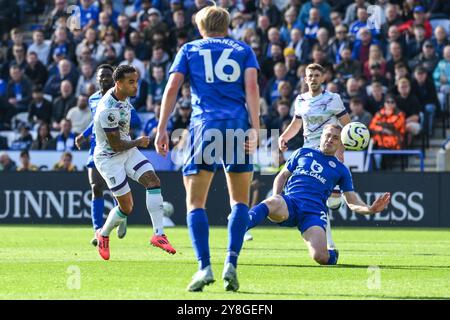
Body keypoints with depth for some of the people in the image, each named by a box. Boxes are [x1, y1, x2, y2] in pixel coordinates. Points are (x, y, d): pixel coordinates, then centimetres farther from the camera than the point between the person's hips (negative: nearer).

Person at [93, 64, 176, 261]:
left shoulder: (122, 95, -3)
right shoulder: (108, 111, -30)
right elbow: (116, 145, -22)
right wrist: (138, 142, -8)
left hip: (127, 150, 8)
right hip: (109, 158, -8)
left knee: (153, 181, -12)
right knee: (126, 207, -5)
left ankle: (158, 235, -16)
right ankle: (103, 235, 25)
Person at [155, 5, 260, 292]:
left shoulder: (190, 49, 16)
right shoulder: (243, 50, 17)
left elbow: (172, 88, 4)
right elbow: (252, 86, 1)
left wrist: (162, 129, 4)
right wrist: (255, 129, -5)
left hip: (204, 125, -1)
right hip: (238, 125, 1)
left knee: (195, 203, 3)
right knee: (240, 201, 11)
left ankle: (205, 267, -13)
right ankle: (231, 263, -6)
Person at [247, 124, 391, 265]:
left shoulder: (341, 170, 21)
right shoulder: (303, 153, 23)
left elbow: (352, 203, 18)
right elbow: (282, 176, 24)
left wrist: (370, 209, -4)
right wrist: (276, 198, 4)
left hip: (314, 212, 0)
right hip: (289, 202, 0)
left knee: (321, 257, -22)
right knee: (271, 203, -39)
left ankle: (332, 255, 15)